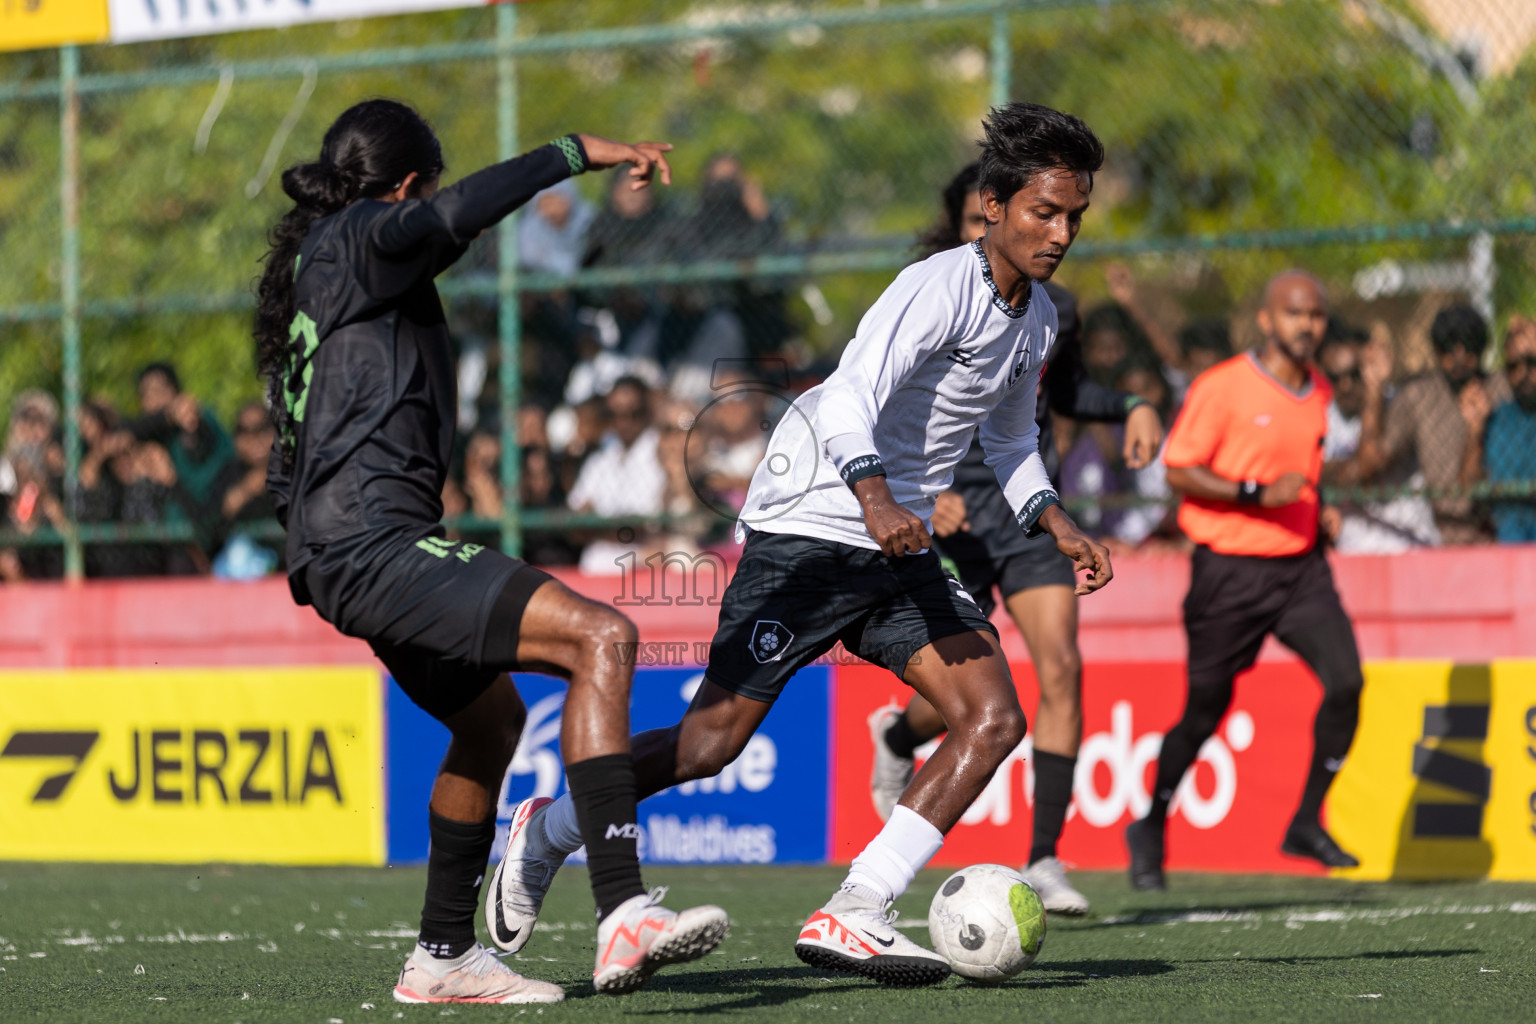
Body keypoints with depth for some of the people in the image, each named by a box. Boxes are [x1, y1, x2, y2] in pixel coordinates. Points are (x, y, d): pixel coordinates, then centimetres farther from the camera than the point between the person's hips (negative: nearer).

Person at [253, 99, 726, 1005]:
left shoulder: (313, 259, 23)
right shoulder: (353, 241, -4)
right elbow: (453, 217, -27)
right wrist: (579, 152, -24)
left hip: (343, 547, 11)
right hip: (375, 545, -11)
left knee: (490, 717, 30)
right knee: (601, 637, -22)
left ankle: (444, 959, 36)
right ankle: (623, 916, -32)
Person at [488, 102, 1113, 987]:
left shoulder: (1036, 316, 9)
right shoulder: (938, 288, -18)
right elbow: (849, 401, -31)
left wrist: (1055, 522, 12)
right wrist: (875, 500, -47)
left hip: (899, 550, 8)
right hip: (810, 524, -8)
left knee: (995, 718, -12)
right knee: (714, 741, -8)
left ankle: (852, 916, -15)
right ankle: (547, 832, 18)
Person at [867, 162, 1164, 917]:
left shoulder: (1053, 308, 6)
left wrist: (1131, 408, 7)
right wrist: (926, 492, -25)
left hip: (1032, 513, 3)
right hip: (954, 515, -3)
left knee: (1060, 667, -14)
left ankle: (1044, 860, -9)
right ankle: (897, 736, 38)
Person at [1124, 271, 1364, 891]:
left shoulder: (1318, 392, 12)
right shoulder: (1222, 387, -9)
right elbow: (1179, 471, -12)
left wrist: (1318, 513, 9)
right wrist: (1257, 493, -22)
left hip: (1300, 565, 5)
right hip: (1230, 571, -5)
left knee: (1345, 679, -15)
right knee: (1206, 710, 2)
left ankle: (1307, 822, -2)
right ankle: (1151, 829, 24)